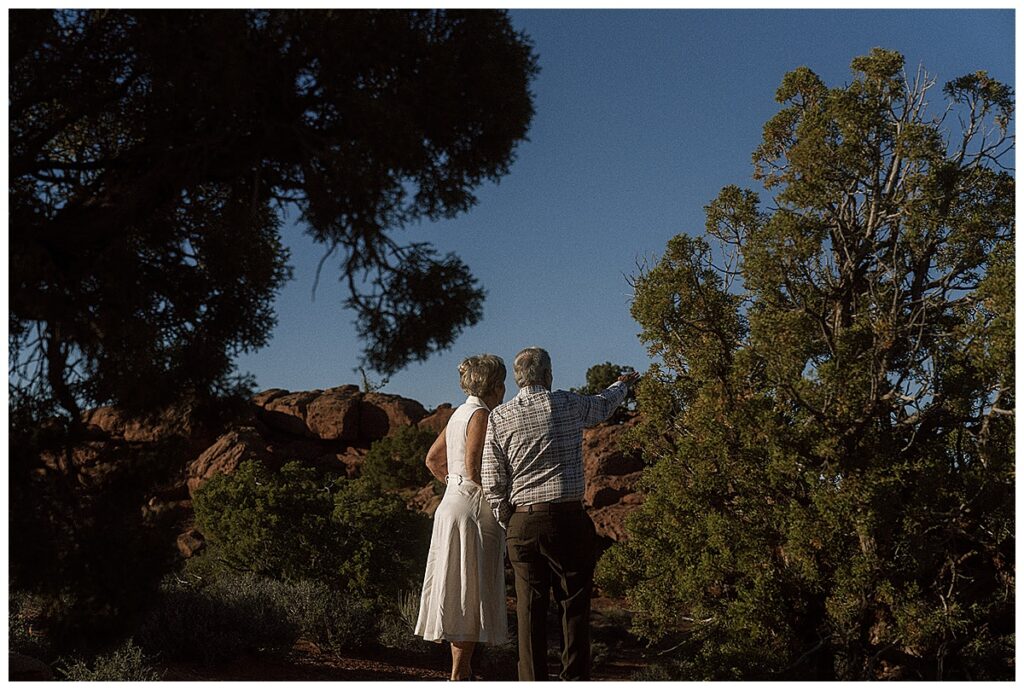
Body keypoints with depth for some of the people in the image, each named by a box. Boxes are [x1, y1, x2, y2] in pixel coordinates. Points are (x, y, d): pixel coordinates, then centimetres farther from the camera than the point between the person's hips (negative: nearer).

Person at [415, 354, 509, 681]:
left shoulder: (460, 413, 15)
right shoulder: (480, 414, -12)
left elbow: (433, 459, 21)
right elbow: (473, 469, -20)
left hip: (453, 504, 9)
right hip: (472, 510, -9)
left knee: (462, 595, 12)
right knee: (471, 596, -5)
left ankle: (462, 672, 19)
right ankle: (460, 676, -2)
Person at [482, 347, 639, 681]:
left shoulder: (499, 417, 2)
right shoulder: (569, 405, 2)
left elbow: (492, 483, 1)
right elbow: (604, 404, 26)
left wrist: (507, 522, 14)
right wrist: (623, 384, 46)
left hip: (522, 524, 2)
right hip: (568, 519, -1)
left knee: (530, 611, 6)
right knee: (575, 606, 6)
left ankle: (532, 682, 7)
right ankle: (575, 679, 5)